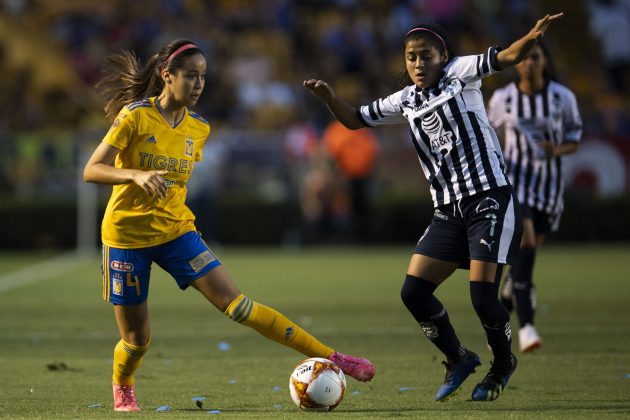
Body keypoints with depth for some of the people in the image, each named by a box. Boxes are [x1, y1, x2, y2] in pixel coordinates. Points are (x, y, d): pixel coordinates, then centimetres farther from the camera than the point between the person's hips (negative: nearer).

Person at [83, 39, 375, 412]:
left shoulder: (198, 129, 4)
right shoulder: (135, 116, -13)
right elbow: (91, 171, -18)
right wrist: (136, 175, -33)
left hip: (176, 232, 3)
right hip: (127, 237, -3)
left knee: (237, 304, -11)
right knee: (137, 339, 3)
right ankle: (122, 389, 37)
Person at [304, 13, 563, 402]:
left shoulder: (460, 73, -1)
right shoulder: (406, 101, 14)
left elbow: (508, 56, -13)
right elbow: (356, 120, 21)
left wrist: (534, 36, -34)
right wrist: (329, 97, 2)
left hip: (490, 199, -6)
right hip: (449, 210, 6)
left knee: (483, 296, -12)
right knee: (414, 291, -2)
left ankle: (504, 363, 16)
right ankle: (459, 359, 19)